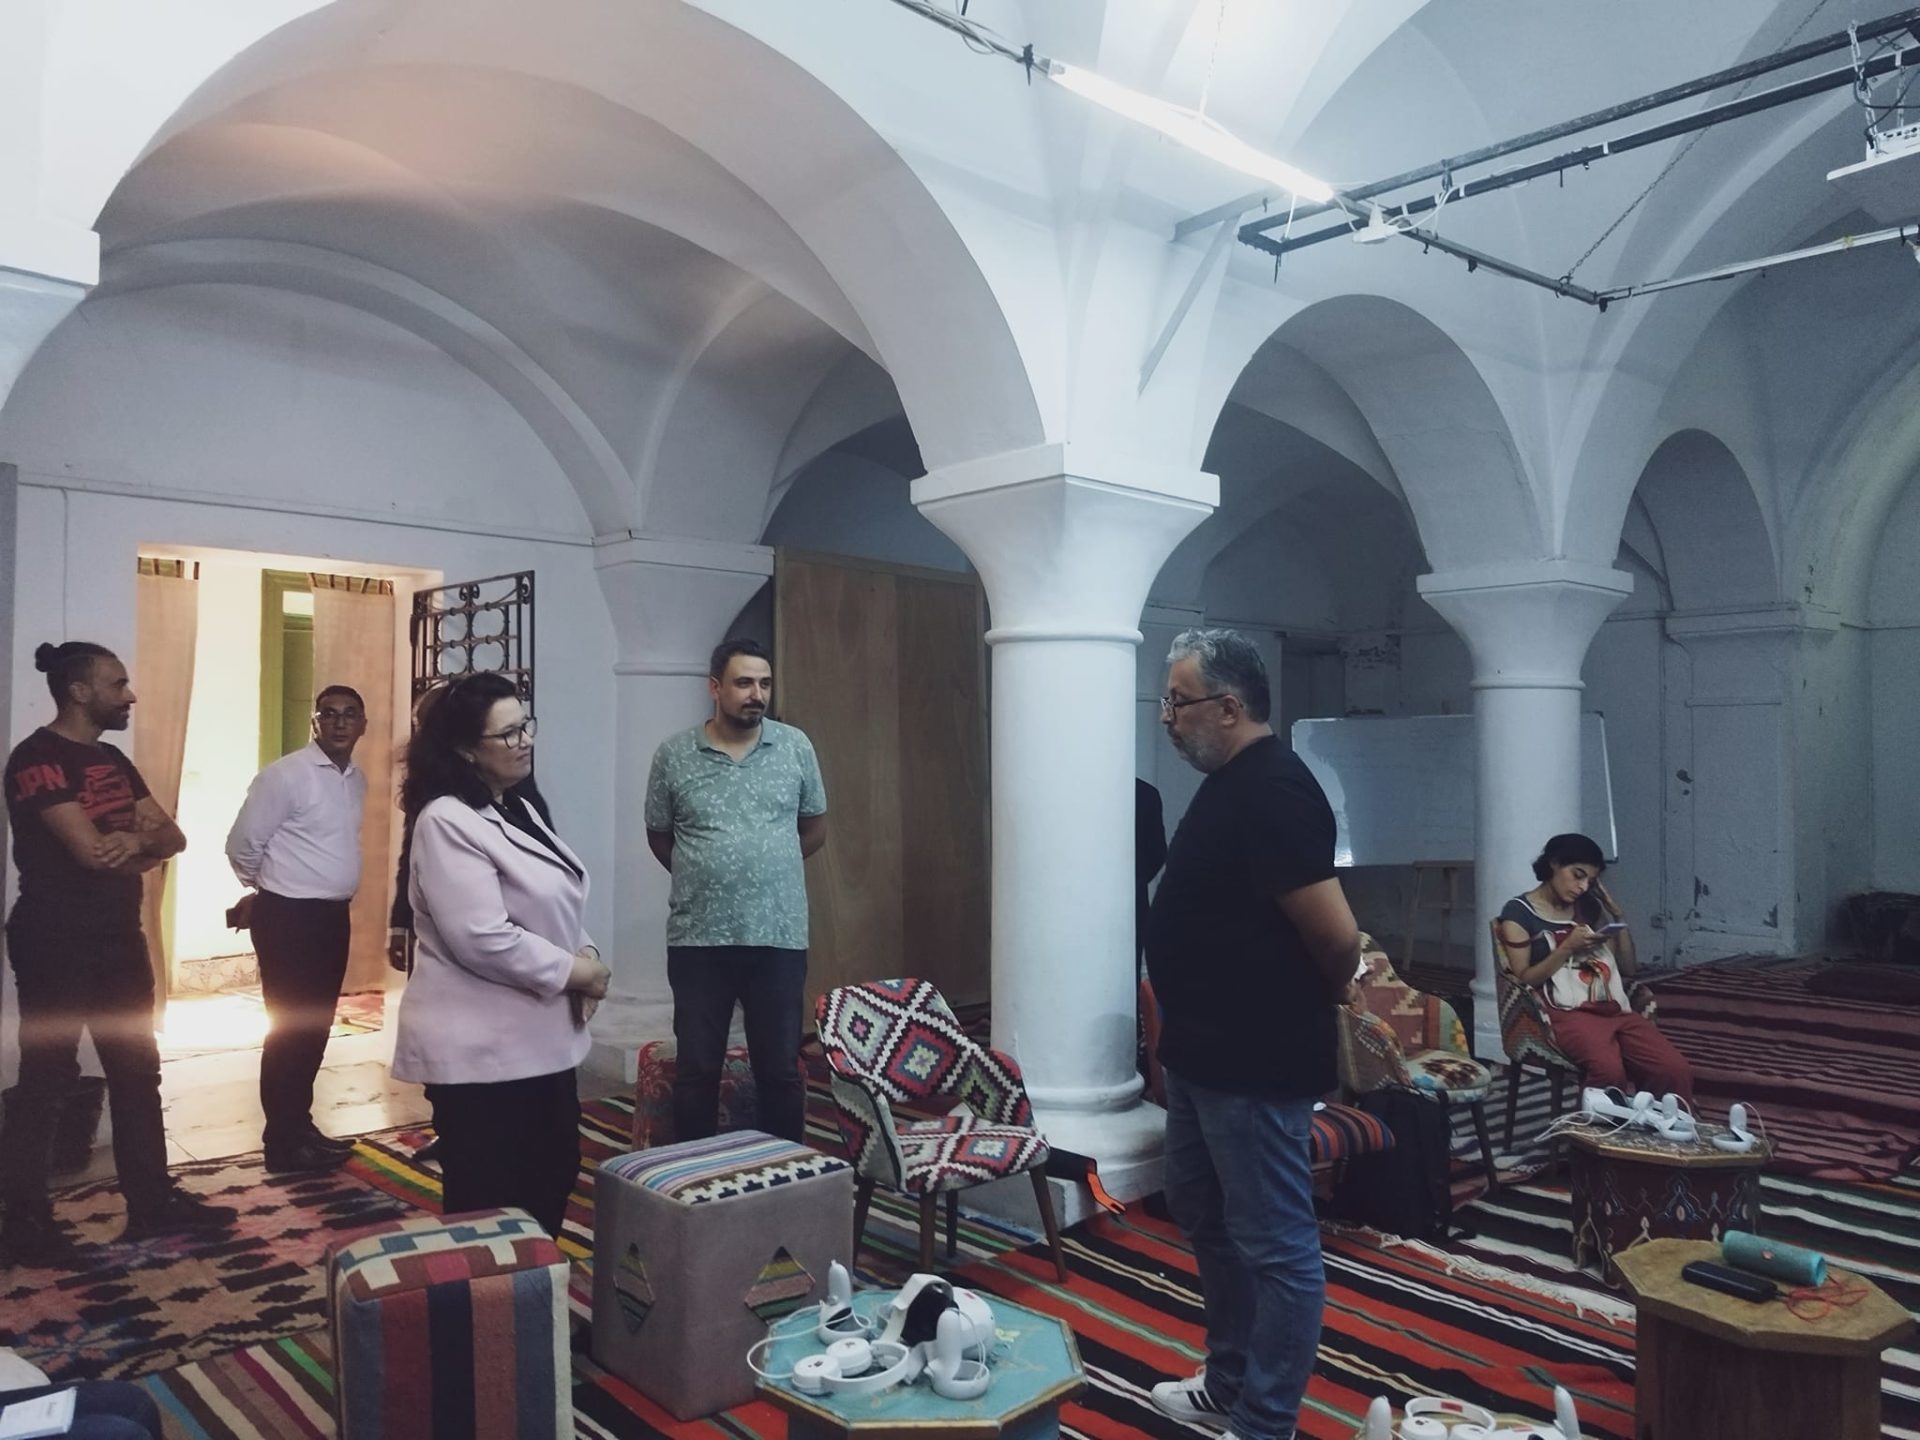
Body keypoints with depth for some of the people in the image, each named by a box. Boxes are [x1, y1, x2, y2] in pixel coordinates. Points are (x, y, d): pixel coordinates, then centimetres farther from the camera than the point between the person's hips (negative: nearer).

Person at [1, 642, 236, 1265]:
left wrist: (136, 840, -16)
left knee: (137, 1070, 12)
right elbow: (90, 849, -24)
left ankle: (152, 1202, 22)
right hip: (56, 943, -9)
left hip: (119, 937, 9)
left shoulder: (113, 760, 12)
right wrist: (144, 844, -5)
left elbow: (172, 835, 6)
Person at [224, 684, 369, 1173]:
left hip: (334, 916, 7)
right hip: (290, 917, -7)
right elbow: (242, 845, -9)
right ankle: (283, 1142, 9)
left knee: (316, 1026, 14)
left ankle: (300, 1124, 27)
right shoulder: (285, 775, -14)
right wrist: (270, 890, 8)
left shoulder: (358, 780, 9)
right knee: (289, 1027, -1)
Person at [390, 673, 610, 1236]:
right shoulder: (447, 824, -18)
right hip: (481, 1050, -9)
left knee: (553, 1175, 19)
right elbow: (484, 940, -26)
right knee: (490, 1202, 4)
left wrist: (586, 954, -2)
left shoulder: (520, 807, 11)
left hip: (540, 1037, 9)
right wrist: (575, 973, -16)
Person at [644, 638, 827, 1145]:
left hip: (779, 937, 1)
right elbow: (659, 836, 11)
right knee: (696, 1070, 9)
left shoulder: (796, 747, 1)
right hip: (698, 939, 0)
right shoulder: (673, 754, -2)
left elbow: (815, 827, 12)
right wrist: (703, 877, 9)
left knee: (781, 1069, 10)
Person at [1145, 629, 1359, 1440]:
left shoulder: (1272, 790, -22)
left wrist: (1316, 1004, -6)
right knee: (1206, 1220, 22)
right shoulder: (1228, 783, 10)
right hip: (1203, 1053, 11)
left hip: (1258, 1064, -11)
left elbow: (1337, 936, -26)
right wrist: (1184, 1029, 17)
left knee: (1275, 1245, 4)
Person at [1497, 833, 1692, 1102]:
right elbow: (1523, 980, -2)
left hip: (1616, 1009, 6)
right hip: (1567, 1013, -5)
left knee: (1677, 1070, -22)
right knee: (1609, 1070, -37)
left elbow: (1629, 969, 20)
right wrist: (1567, 948, -10)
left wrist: (1619, 917, 11)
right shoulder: (1519, 912, 5)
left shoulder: (1589, 907, 20)